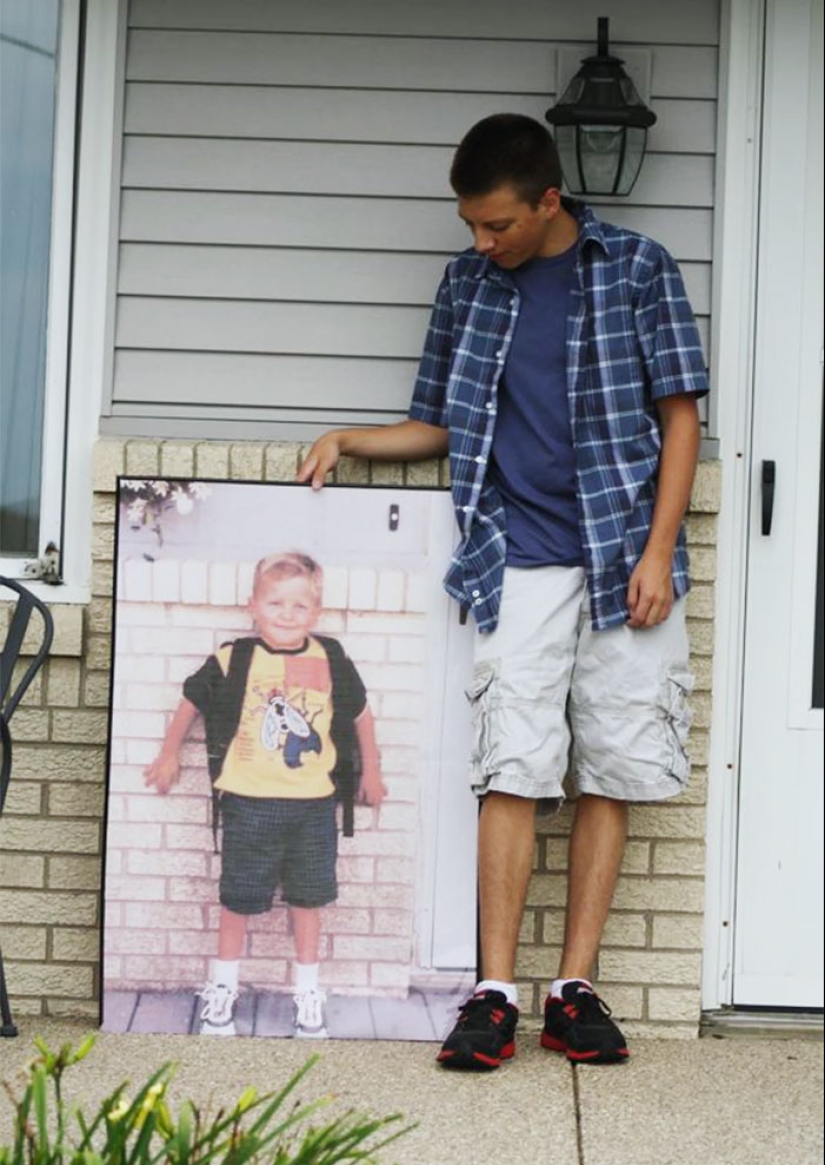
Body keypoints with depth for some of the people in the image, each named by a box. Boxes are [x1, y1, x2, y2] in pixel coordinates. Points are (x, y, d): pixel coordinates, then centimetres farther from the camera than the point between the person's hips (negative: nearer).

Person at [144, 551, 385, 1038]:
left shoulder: (332, 661, -2)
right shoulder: (234, 661, -8)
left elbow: (360, 713, 13)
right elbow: (192, 702, 8)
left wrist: (371, 770, 19)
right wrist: (170, 755, 17)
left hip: (313, 804, 1)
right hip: (249, 802, -1)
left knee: (308, 899, 10)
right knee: (238, 900, 7)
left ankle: (308, 994, 23)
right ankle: (222, 989, 23)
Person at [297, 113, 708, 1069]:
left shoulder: (637, 268, 3)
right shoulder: (468, 282, 12)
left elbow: (679, 415, 2)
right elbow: (446, 424, 20)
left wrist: (658, 551, -7)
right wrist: (349, 439, 3)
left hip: (624, 558, -1)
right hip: (520, 560, 1)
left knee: (612, 772, 0)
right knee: (514, 770, -7)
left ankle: (575, 989, 6)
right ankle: (495, 995, -6)